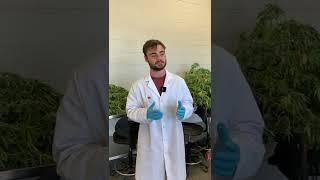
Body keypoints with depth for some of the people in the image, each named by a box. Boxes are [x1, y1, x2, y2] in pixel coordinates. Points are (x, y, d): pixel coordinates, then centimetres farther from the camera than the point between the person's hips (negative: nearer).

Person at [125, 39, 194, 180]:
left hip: (174, 140, 1)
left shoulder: (179, 82, -2)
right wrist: (146, 114, -23)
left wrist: (184, 111, -19)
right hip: (150, 142, -1)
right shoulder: (138, 85, -6)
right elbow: (131, 110, -3)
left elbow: (189, 104, 4)